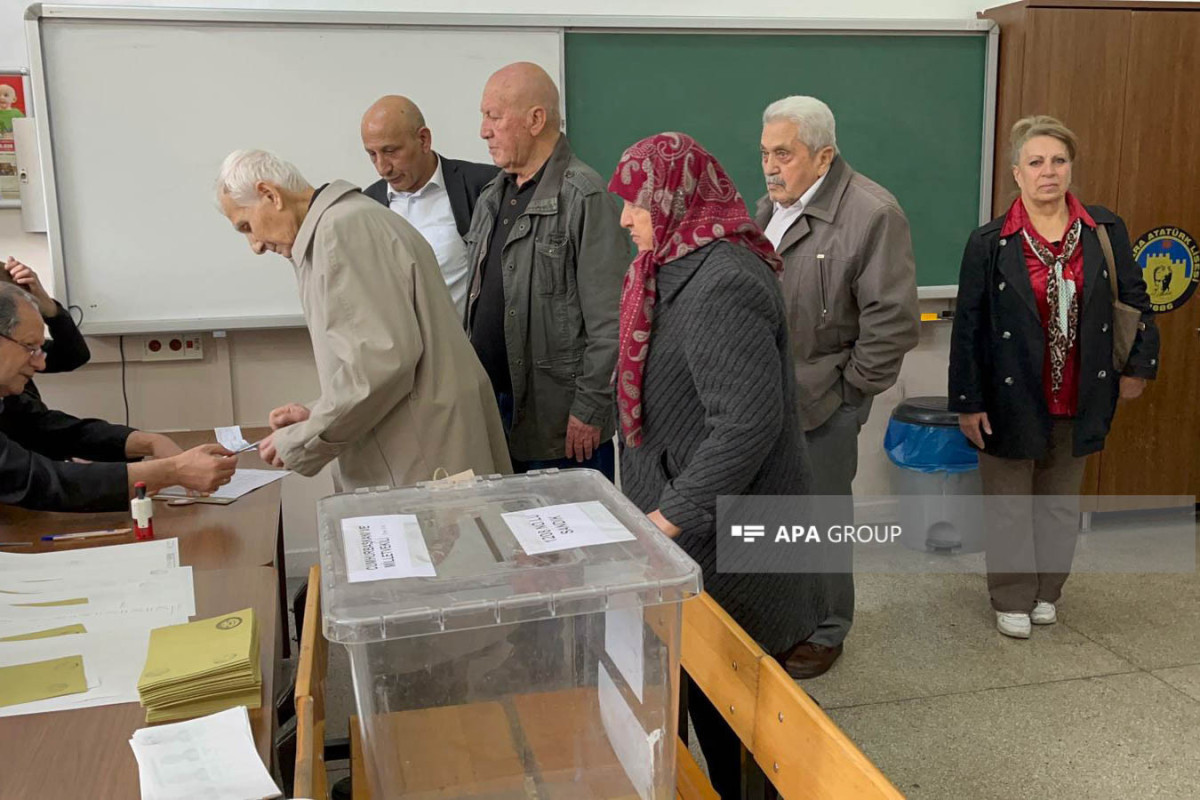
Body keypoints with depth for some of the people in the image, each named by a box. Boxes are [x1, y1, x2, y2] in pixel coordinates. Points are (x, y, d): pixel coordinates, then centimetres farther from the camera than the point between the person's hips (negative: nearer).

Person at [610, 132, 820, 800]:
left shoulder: (721, 283, -22)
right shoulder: (689, 268, 9)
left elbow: (749, 421, -28)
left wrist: (672, 516, -23)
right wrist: (664, 505, 16)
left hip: (723, 532, -9)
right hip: (700, 518, 9)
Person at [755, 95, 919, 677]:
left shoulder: (872, 213, -15)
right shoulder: (770, 207, 10)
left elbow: (892, 319, -15)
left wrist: (850, 387, -10)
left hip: (822, 403, -7)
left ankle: (825, 633, 26)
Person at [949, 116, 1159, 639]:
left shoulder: (1106, 232, -1)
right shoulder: (989, 242, -8)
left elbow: (1135, 301, 9)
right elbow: (968, 326, -7)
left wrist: (1138, 366, 5)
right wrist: (967, 402, -9)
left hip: (1078, 401, 3)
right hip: (1012, 400, -3)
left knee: (1060, 504, 16)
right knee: (1010, 506, 9)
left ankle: (1047, 591, 33)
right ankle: (1012, 600, 24)